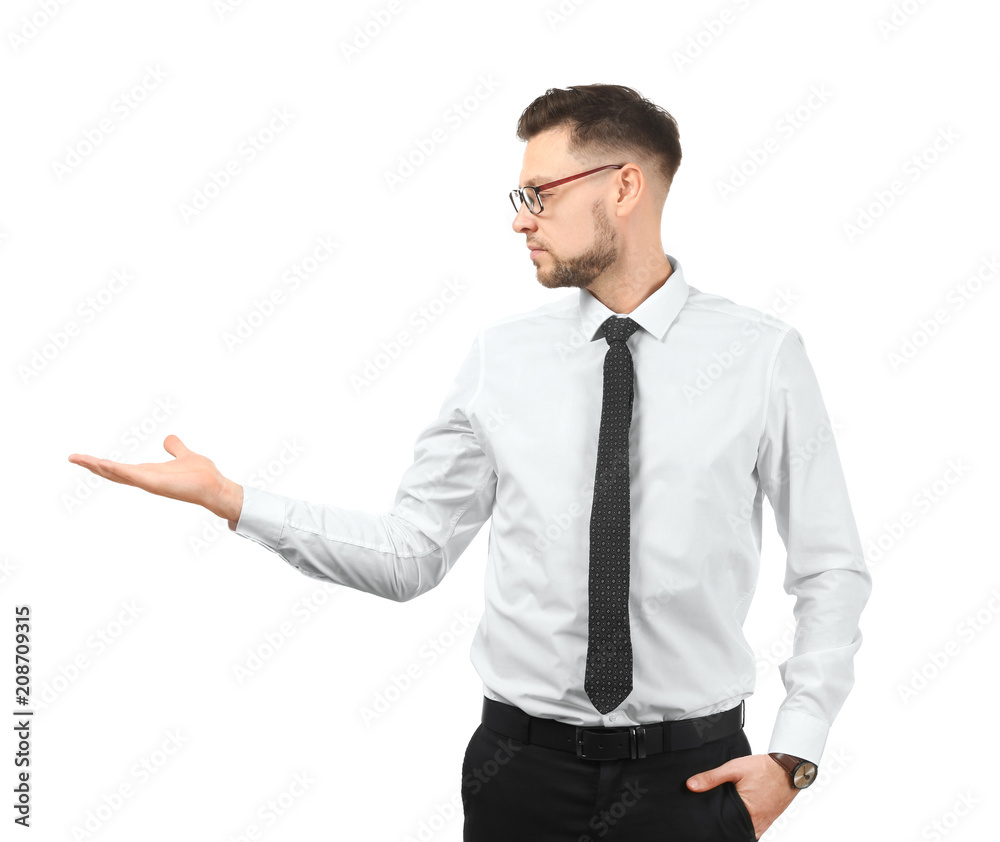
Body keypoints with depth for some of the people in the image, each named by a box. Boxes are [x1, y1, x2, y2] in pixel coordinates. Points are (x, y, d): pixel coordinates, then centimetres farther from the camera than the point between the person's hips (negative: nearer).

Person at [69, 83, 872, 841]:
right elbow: (410, 554, 0)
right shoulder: (502, 357, 0)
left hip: (690, 770, -1)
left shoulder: (764, 355, -5)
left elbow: (833, 569, 0)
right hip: (524, 765, 2)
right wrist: (230, 499, -9)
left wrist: (794, 752, -6)